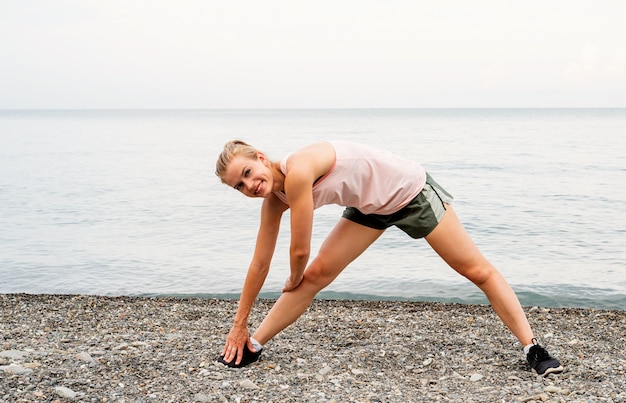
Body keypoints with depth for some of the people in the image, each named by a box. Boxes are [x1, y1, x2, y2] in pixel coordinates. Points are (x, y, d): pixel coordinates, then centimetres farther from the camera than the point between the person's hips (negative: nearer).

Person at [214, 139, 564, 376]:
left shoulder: (297, 171, -34)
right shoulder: (274, 199, -7)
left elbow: (300, 250, -26)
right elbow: (260, 264, 0)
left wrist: (293, 282, -3)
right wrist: (240, 324, 5)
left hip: (410, 190, -7)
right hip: (371, 207, 7)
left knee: (478, 270, 0)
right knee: (316, 274, 0)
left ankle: (533, 348, 8)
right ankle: (252, 348, 9)